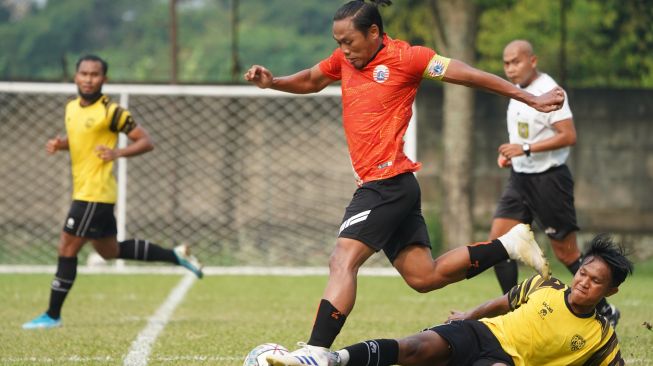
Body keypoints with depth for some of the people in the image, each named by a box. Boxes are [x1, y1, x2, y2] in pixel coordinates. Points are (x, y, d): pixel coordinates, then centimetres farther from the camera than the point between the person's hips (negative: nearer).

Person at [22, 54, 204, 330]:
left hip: (95, 193, -9)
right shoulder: (72, 107, 8)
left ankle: (52, 315, 3)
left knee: (67, 248, -6)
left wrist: (117, 153, -28)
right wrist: (59, 144, 3)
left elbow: (146, 141, -12)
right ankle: (176, 255, 30)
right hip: (83, 191, 9)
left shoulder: (111, 112, -15)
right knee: (110, 251, 20)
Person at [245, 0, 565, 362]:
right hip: (382, 187, 9)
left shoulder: (403, 57, -8)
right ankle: (508, 245, 20)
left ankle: (315, 351, -27)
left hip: (389, 181, -9)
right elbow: (310, 81, 31)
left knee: (343, 261, -20)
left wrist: (531, 99, -7)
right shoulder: (344, 60, 13)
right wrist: (271, 82, 10)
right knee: (423, 276, 11)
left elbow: (467, 74, -7)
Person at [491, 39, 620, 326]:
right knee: (498, 241, -3)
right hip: (520, 177, 9)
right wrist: (509, 153, 8)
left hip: (549, 179, -9)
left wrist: (526, 148, -25)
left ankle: (605, 311, 11)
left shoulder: (548, 91, -15)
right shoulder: (517, 92, 12)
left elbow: (569, 136, -22)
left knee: (566, 253, -2)